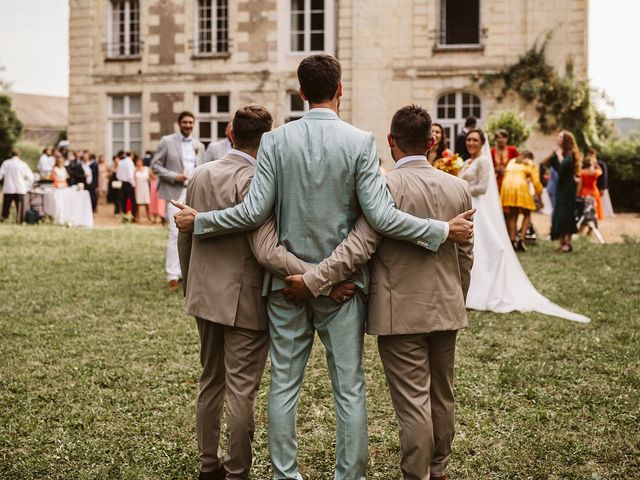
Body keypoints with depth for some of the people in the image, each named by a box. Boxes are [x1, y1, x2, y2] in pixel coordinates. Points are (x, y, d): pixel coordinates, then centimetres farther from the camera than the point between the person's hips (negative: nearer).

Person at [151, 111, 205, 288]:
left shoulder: (199, 146, 14)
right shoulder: (167, 141, 1)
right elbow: (155, 165, -1)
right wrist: (174, 176, -14)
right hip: (175, 193, -5)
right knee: (175, 233, -11)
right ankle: (173, 274, -10)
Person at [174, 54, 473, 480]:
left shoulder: (275, 140, -4)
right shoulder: (360, 142, -9)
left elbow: (254, 211, -8)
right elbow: (381, 216, -15)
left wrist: (198, 222, 6)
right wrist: (444, 231, -6)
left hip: (287, 281, 2)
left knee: (284, 384, 11)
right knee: (349, 388, 8)